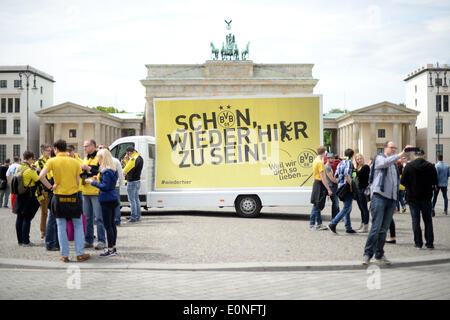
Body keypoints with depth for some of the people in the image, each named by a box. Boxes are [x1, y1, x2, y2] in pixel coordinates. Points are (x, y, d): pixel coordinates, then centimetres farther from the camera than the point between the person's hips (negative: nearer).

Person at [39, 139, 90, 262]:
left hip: (59, 197, -1)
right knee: (78, 225, 10)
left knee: (61, 227, 7)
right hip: (73, 197, 1)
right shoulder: (75, 162, 2)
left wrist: (50, 187, -5)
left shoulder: (52, 161, -3)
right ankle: (80, 253, 9)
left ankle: (64, 255, 10)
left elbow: (41, 176, -16)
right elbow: (77, 182, 3)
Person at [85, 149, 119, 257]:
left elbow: (105, 186, -21)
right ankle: (113, 247, 20)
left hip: (107, 200, -10)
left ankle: (110, 249, -3)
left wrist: (93, 182, -13)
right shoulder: (113, 170, 12)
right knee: (112, 224, 14)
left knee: (108, 225, -6)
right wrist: (98, 181, 14)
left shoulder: (106, 171, -17)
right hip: (112, 199, 10)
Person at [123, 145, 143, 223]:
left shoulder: (134, 158, -20)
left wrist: (124, 172, -3)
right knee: (136, 199, 16)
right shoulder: (140, 158, 12)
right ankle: (138, 216, 21)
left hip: (132, 182, -10)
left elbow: (126, 170, -23)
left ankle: (133, 218, -4)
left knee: (132, 200, -5)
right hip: (137, 181, 10)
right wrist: (127, 160, 7)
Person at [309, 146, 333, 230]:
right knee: (316, 206, -4)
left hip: (316, 183, 10)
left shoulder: (315, 161, 13)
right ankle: (312, 224, 0)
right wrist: (328, 189, -20)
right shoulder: (320, 162, -17)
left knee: (318, 206, 11)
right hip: (320, 185, -10)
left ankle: (319, 224, 16)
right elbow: (322, 177, -21)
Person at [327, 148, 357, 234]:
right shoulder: (349, 163, -10)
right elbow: (347, 175, -24)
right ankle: (333, 224, -15)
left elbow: (335, 176, 16)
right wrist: (350, 185, -18)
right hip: (347, 188, -9)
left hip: (340, 186, 9)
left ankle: (348, 228, 16)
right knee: (346, 208, -7)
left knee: (347, 208, 14)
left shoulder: (340, 163, 15)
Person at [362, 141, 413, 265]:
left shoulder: (394, 163, 23)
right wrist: (401, 154, -30)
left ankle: (379, 255, 12)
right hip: (379, 196, -6)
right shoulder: (379, 158, 2)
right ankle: (367, 254, -6)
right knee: (376, 227, -11)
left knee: (384, 229, 6)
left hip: (391, 199, 6)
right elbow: (385, 162, -22)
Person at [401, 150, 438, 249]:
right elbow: (435, 182, 2)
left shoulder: (409, 166, -8)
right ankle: (429, 243, 10)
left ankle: (418, 243, 5)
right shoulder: (430, 166, -4)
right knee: (428, 220, 10)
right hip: (426, 197, 1)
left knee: (416, 220, 5)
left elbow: (403, 181, -8)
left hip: (413, 197, -1)